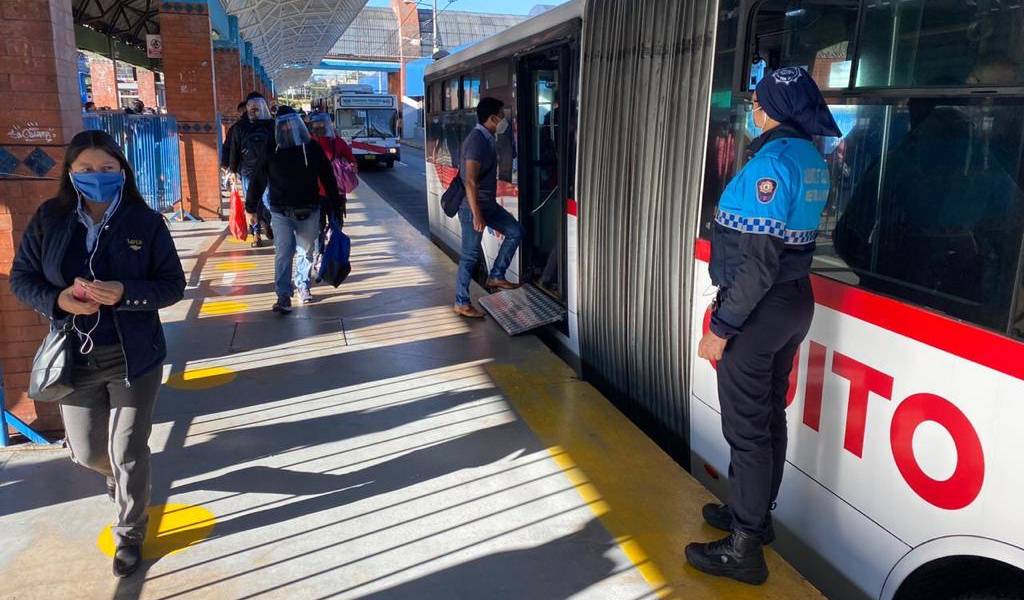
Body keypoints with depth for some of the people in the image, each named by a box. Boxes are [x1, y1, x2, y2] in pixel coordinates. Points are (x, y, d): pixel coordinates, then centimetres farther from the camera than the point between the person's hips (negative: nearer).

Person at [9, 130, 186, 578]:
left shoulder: (146, 222, -8)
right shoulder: (48, 219, -3)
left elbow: (173, 285, -6)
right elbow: (21, 278, 3)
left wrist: (124, 293, -24)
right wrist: (58, 299, -17)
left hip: (133, 358, -2)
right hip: (75, 360, 3)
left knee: (129, 455, 6)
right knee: (86, 453, 16)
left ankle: (129, 536, 29)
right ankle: (116, 475, 54)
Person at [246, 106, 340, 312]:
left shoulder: (312, 148, 0)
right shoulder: (271, 150, -1)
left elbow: (327, 177, 5)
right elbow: (258, 181, 3)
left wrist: (335, 202, 5)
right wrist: (251, 208, 5)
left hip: (309, 211, 2)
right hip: (281, 212, -1)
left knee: (306, 251, 13)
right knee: (283, 253, -8)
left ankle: (302, 286, 32)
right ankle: (283, 296, -7)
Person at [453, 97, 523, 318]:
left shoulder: (487, 139, 10)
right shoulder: (476, 140, -20)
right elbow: (470, 181, -26)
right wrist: (476, 215, -28)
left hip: (489, 203, 9)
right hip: (473, 207, -9)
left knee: (515, 232, 10)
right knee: (471, 255, -1)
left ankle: (496, 276, 18)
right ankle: (461, 303, 10)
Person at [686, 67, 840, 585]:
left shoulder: (772, 160, -20)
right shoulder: (811, 159, 8)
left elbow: (758, 262, -23)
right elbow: (791, 237, 9)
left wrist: (721, 327, -20)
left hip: (760, 308, -9)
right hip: (796, 299, 9)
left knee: (746, 426, 1)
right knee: (769, 416, 19)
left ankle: (744, 548, 13)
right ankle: (755, 514, 36)